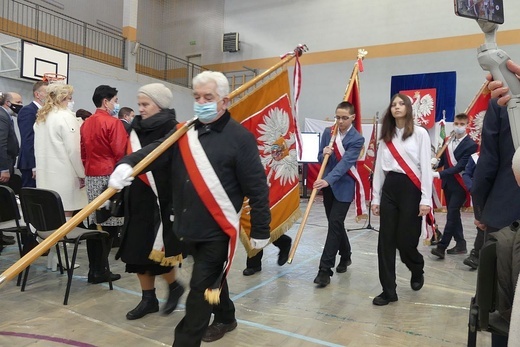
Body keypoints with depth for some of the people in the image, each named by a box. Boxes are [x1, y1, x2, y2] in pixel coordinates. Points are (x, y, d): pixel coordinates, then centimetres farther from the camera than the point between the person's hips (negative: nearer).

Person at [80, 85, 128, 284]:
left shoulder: (86, 123, 12)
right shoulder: (113, 122, -11)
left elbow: (83, 151, 15)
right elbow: (120, 153, -16)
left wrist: (88, 170, 19)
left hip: (91, 177, 8)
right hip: (110, 176, -8)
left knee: (95, 223, 10)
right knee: (109, 224, -2)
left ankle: (94, 269, 16)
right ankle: (100, 270, 1)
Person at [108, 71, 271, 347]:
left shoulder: (239, 137, -11)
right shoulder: (184, 132, 6)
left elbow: (257, 187, -11)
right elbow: (155, 151, -8)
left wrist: (260, 230, -8)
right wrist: (127, 164, -30)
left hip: (219, 229, -6)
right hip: (189, 226, 6)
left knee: (202, 287, 0)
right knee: (212, 278, 24)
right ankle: (225, 318, 48)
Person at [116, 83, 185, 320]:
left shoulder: (173, 132, -11)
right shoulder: (136, 130, 10)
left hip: (161, 202, -7)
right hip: (137, 202, 7)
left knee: (155, 252, -3)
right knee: (136, 252, 10)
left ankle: (174, 287, 25)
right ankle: (148, 298, 26)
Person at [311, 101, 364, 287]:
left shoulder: (357, 139, -11)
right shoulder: (328, 132, 5)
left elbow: (345, 162, -22)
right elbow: (320, 158, 9)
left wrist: (327, 180, -35)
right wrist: (324, 154, -16)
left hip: (343, 187, -5)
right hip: (327, 186, 6)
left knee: (335, 225, -11)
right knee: (335, 224, 15)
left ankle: (325, 269, -7)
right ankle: (345, 256, 36)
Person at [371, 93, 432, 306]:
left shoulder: (420, 134, 0)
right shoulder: (386, 136, 13)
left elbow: (426, 167, -5)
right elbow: (379, 168, 12)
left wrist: (426, 199, -11)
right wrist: (375, 198, 8)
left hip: (410, 188, -4)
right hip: (389, 189, 4)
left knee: (405, 240, 0)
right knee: (386, 241, 1)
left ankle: (417, 271, 35)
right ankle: (388, 291, 11)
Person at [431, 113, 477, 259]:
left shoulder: (470, 145, -12)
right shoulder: (448, 141, 10)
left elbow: (460, 166, -20)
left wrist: (439, 174, -29)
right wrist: (436, 161, -11)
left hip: (459, 185, -7)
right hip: (448, 183, 7)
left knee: (451, 215, -8)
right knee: (453, 215, 12)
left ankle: (441, 246, -7)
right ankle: (460, 244, 22)